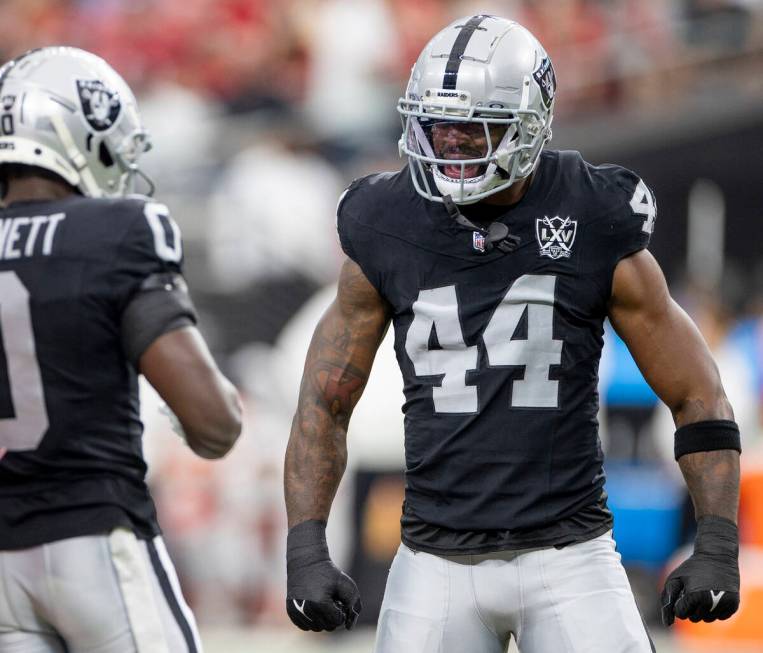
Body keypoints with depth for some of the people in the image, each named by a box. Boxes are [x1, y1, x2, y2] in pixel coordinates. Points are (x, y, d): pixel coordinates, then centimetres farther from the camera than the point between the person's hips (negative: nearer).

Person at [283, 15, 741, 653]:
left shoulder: (595, 229, -5)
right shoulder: (387, 236, 0)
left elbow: (697, 396, 1)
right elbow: (324, 404, 9)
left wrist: (718, 546, -8)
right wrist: (306, 552, -2)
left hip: (567, 553, -2)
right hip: (438, 563, 2)